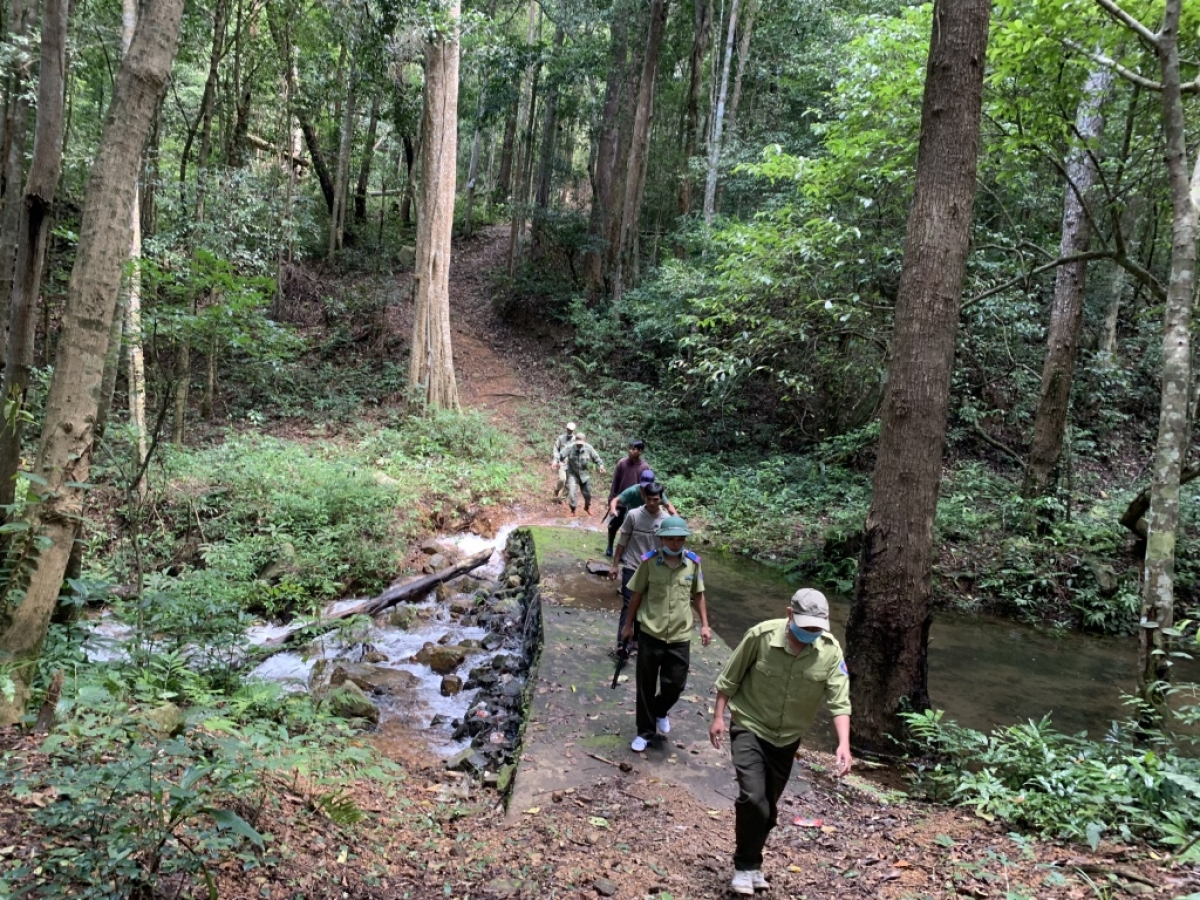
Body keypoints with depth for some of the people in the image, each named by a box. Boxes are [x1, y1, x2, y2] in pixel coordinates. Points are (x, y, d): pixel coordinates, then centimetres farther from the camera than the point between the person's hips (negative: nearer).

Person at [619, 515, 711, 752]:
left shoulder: (693, 562, -4)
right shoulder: (649, 561, -10)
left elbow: (698, 595, 11)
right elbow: (636, 595, 1)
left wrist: (705, 624, 5)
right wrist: (628, 625, 7)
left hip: (680, 637, 2)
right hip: (650, 634, -1)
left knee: (675, 684, 7)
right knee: (646, 686, 8)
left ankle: (661, 711, 40)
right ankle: (645, 731, 27)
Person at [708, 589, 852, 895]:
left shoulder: (831, 651, -15)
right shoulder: (762, 635, -21)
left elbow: (839, 701, -14)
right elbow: (730, 678, -8)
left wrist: (843, 744, -26)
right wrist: (718, 717, -6)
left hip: (787, 738, 3)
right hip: (750, 728, -3)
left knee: (769, 808, 14)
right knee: (753, 797, -18)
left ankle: (753, 864, 37)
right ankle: (745, 866, 3)